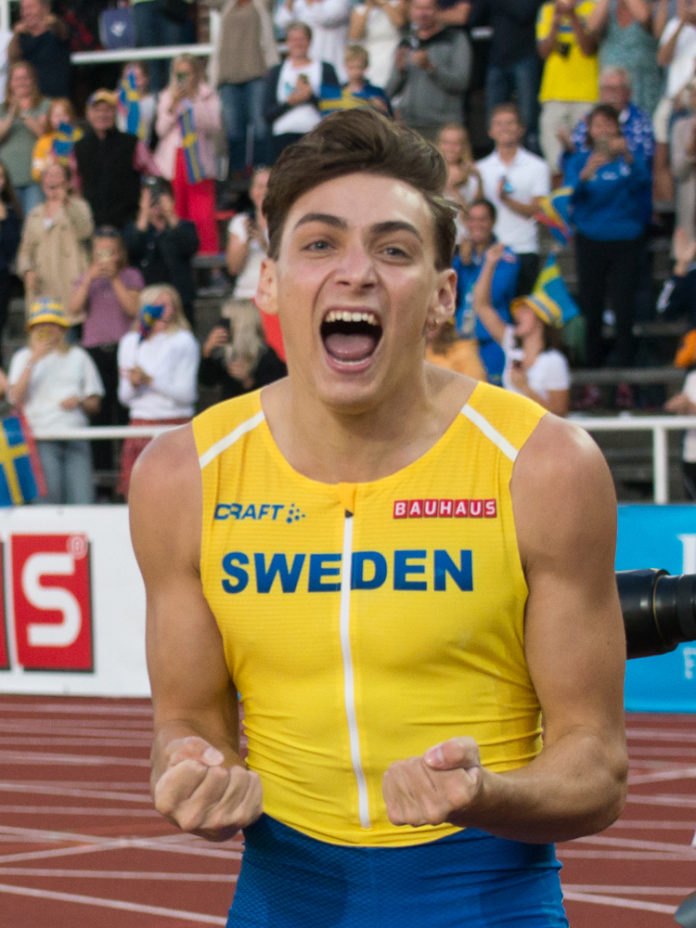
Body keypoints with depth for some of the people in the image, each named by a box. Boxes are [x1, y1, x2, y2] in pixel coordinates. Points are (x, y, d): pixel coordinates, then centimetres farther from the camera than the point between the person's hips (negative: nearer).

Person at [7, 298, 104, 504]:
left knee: (82, 501, -10)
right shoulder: (23, 357, 14)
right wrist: (33, 361, -7)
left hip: (76, 437, 2)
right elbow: (15, 398, -3)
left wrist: (80, 401, -3)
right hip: (42, 439, -2)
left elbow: (95, 404, 19)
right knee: (48, 502, -12)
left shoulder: (78, 356, 19)